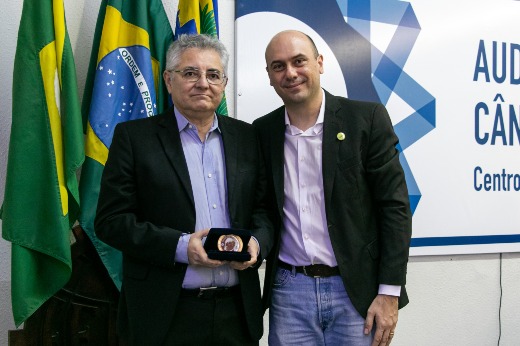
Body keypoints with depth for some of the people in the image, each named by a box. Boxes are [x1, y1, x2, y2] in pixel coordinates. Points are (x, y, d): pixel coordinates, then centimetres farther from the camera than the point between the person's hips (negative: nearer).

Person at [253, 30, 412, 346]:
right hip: (289, 292, 3)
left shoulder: (367, 118, -5)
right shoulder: (263, 131, 5)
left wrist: (389, 294, -10)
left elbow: (395, 206, -6)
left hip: (357, 292, -2)